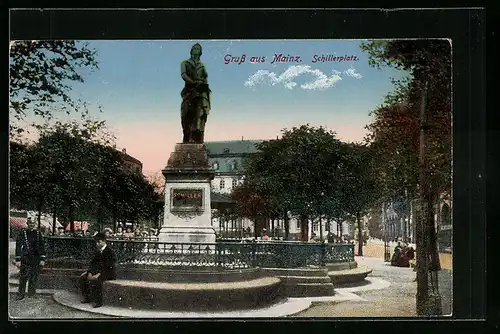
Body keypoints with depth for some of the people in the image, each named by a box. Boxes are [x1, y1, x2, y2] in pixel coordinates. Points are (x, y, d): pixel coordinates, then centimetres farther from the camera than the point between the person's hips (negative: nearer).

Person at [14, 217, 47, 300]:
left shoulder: (38, 234, 7)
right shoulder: (22, 234, 1)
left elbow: (42, 247, 8)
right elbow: (18, 247, 0)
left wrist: (42, 259, 1)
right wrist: (18, 260, -5)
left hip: (36, 260, 2)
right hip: (25, 260, -2)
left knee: (34, 279, 5)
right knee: (23, 278, -5)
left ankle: (31, 295, 15)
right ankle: (21, 294, 5)